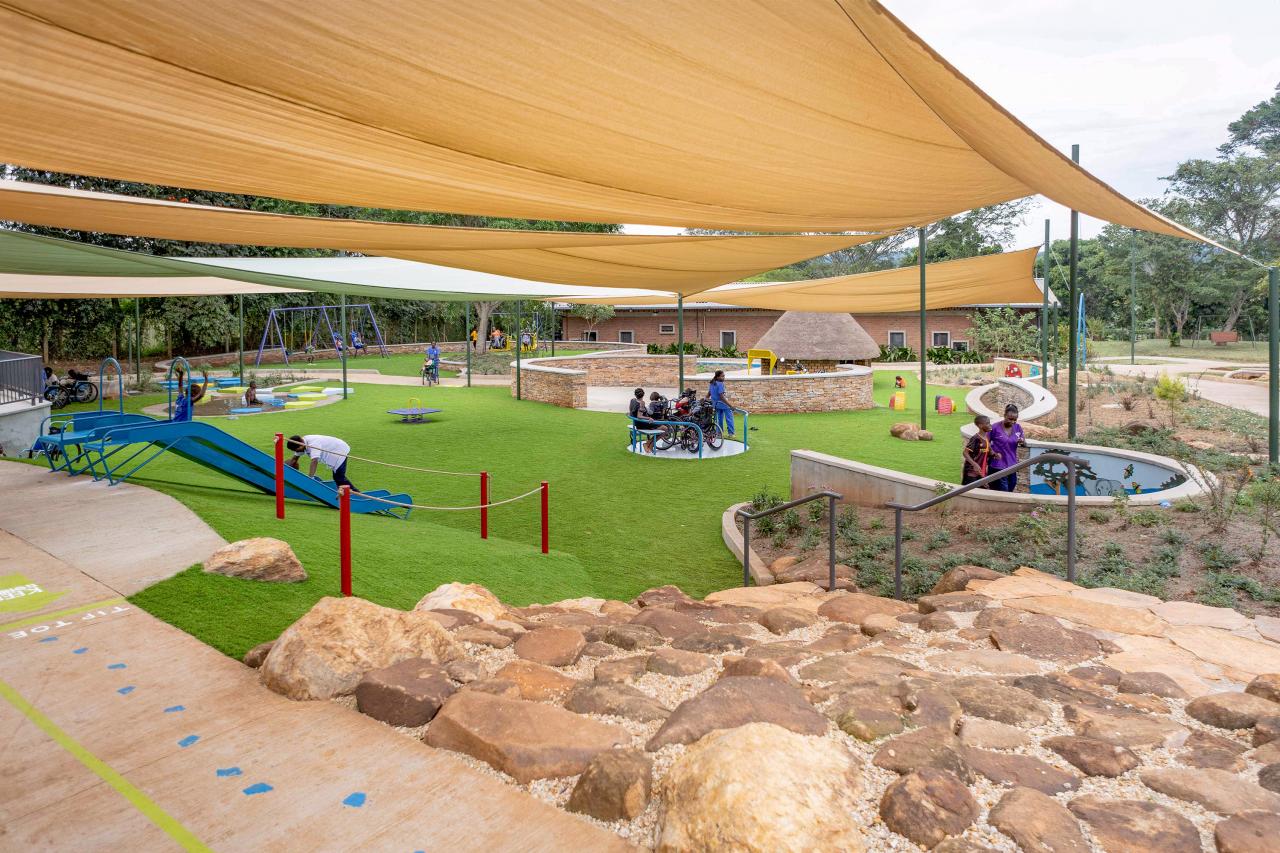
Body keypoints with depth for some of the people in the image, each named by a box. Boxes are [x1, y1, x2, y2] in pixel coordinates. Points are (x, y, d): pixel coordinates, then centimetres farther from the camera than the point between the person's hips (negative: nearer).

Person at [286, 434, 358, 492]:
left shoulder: (313, 443, -33)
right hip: (336, 452, 10)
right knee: (337, 477, 13)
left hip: (341, 451, -10)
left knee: (339, 477, -15)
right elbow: (294, 458, 9)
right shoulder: (302, 443, -4)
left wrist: (310, 477, -48)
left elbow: (314, 460, -44)